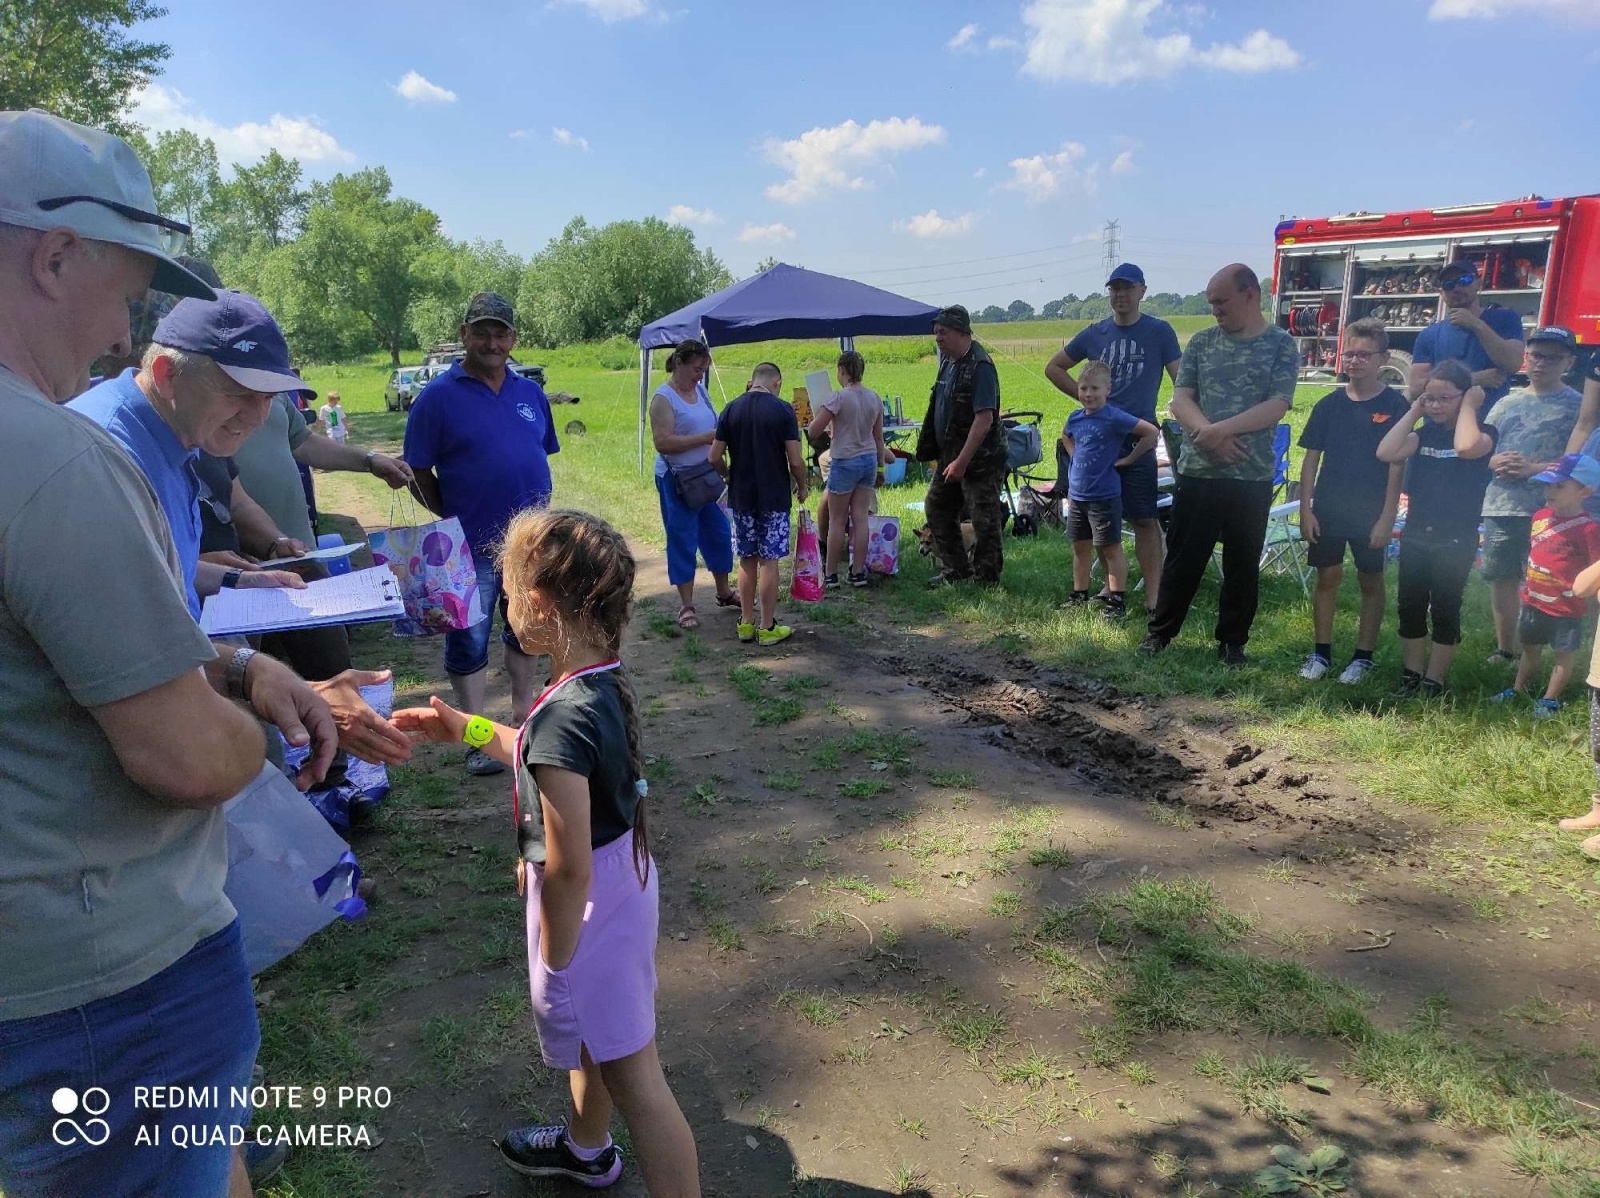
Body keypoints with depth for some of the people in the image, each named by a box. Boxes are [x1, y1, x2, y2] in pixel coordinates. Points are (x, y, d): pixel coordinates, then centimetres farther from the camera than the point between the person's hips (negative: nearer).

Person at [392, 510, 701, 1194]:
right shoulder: (606, 680, -4)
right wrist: (463, 729, 15)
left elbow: (569, 868, -28)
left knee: (632, 1077, 5)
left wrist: (554, 962, -14)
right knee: (593, 1033, 31)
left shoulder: (563, 716, -32)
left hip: (590, 902, -10)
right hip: (620, 875, 10)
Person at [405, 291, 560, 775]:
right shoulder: (439, 396, -7)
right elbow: (419, 472, -5)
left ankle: (523, 712, 34)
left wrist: (538, 512, 6)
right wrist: (451, 520, -7)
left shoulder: (531, 393, 7)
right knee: (469, 643, 4)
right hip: (472, 548, -4)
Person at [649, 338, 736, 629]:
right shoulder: (663, 398, -13)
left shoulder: (700, 389, 9)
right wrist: (706, 438, -24)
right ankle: (686, 605, 12)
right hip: (677, 479, -7)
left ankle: (724, 592, 32)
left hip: (706, 475, 7)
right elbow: (662, 442, -23)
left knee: (718, 534, 14)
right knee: (682, 539, 2)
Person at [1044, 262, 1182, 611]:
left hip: (1138, 439, -3)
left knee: (1144, 518, -5)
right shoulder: (1095, 333, 8)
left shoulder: (1159, 332, 0)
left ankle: (1153, 595, -3)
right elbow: (1053, 367, 17)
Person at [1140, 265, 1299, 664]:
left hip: (1252, 476, -1)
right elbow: (1180, 400, -1)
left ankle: (1233, 640, 20)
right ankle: (1161, 631, 18)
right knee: (1183, 557, 6)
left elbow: (1277, 406, -10)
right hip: (1198, 471, 1)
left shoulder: (1281, 345, 1)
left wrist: (1221, 429, -20)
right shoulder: (1201, 342, 7)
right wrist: (1209, 434, -18)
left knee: (1243, 563, 8)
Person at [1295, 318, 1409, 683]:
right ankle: (1321, 651, 19)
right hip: (1327, 510, 2)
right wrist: (1305, 509, -1)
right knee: (1327, 577, 8)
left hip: (1371, 515, -2)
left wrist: (1387, 518, -11)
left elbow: (1397, 464, -7)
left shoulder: (1395, 405, -6)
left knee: (1371, 582, 8)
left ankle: (1364, 656, 18)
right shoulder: (1329, 404, 2)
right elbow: (1311, 458, 4)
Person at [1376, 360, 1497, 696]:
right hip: (1415, 534, 5)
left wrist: (1468, 406, -16)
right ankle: (1410, 676, 20)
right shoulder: (1426, 432, 7)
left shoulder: (1483, 433, -6)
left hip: (1456, 539, -5)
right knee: (1410, 606, 9)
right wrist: (1414, 412, -5)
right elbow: (1386, 452, -9)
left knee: (1444, 609, 4)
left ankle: (1434, 681, 13)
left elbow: (1465, 447, -31)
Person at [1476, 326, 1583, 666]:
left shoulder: (1577, 406, 0)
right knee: (1501, 579, 10)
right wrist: (1494, 462, -6)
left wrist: (1533, 469, -17)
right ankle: (1504, 650, 22)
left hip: (1547, 512, -5)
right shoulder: (1507, 403, 14)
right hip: (1499, 507, 5)